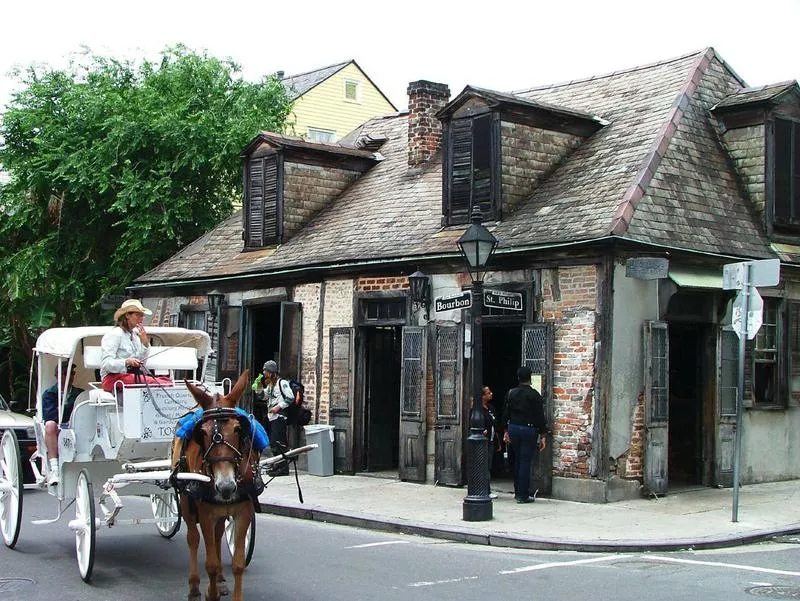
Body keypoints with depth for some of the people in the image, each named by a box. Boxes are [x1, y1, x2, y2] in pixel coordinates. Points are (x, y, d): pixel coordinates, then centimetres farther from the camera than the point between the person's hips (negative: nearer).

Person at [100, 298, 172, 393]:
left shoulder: (135, 335, 21)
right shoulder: (115, 335, -2)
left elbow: (141, 363, 15)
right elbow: (106, 363, -14)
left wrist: (145, 342, 4)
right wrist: (126, 362, -30)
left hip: (133, 376, 7)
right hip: (114, 378, -7)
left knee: (167, 380, -19)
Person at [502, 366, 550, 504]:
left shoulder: (510, 393, 5)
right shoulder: (534, 394, -10)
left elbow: (506, 414, 10)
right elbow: (540, 416, -10)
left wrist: (506, 431, 18)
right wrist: (543, 435, -4)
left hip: (513, 428, 5)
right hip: (528, 430, -5)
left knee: (517, 461, 16)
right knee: (525, 462, -3)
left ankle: (518, 492, 23)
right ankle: (523, 495, -2)